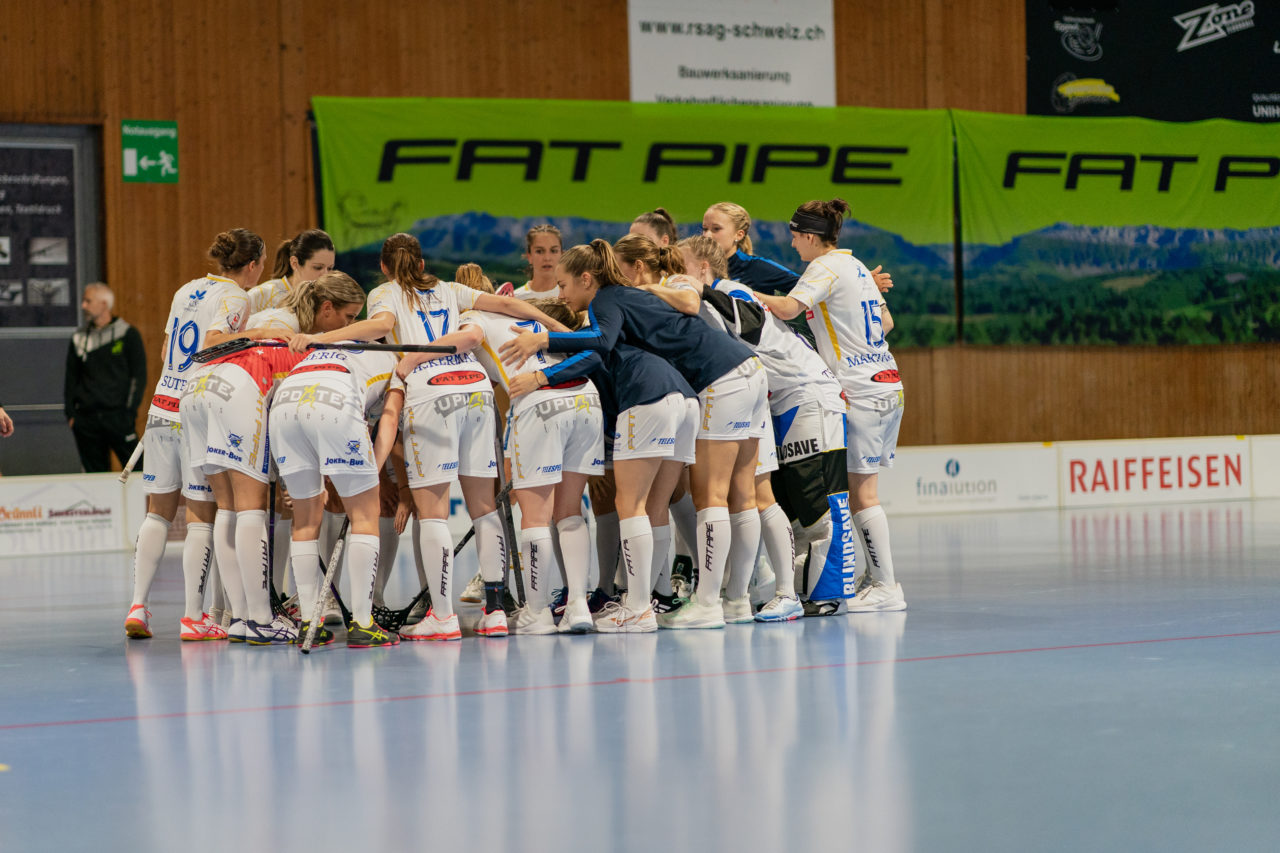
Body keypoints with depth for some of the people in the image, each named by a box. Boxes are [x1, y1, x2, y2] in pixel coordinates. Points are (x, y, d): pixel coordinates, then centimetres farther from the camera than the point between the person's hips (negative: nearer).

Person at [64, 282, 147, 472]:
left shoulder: (127, 334, 2)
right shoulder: (79, 339, 14)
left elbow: (139, 376, 1)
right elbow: (70, 378, 17)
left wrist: (130, 411, -7)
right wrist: (70, 413, 7)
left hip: (118, 416, -4)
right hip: (86, 419, 4)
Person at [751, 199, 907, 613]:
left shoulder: (826, 267, -9)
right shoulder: (856, 266, 17)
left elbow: (788, 308, -22)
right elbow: (886, 321, 22)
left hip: (862, 389, -9)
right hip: (887, 383, 9)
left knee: (861, 491, -6)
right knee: (862, 488, 10)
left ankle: (885, 587, -6)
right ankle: (878, 576, 9)